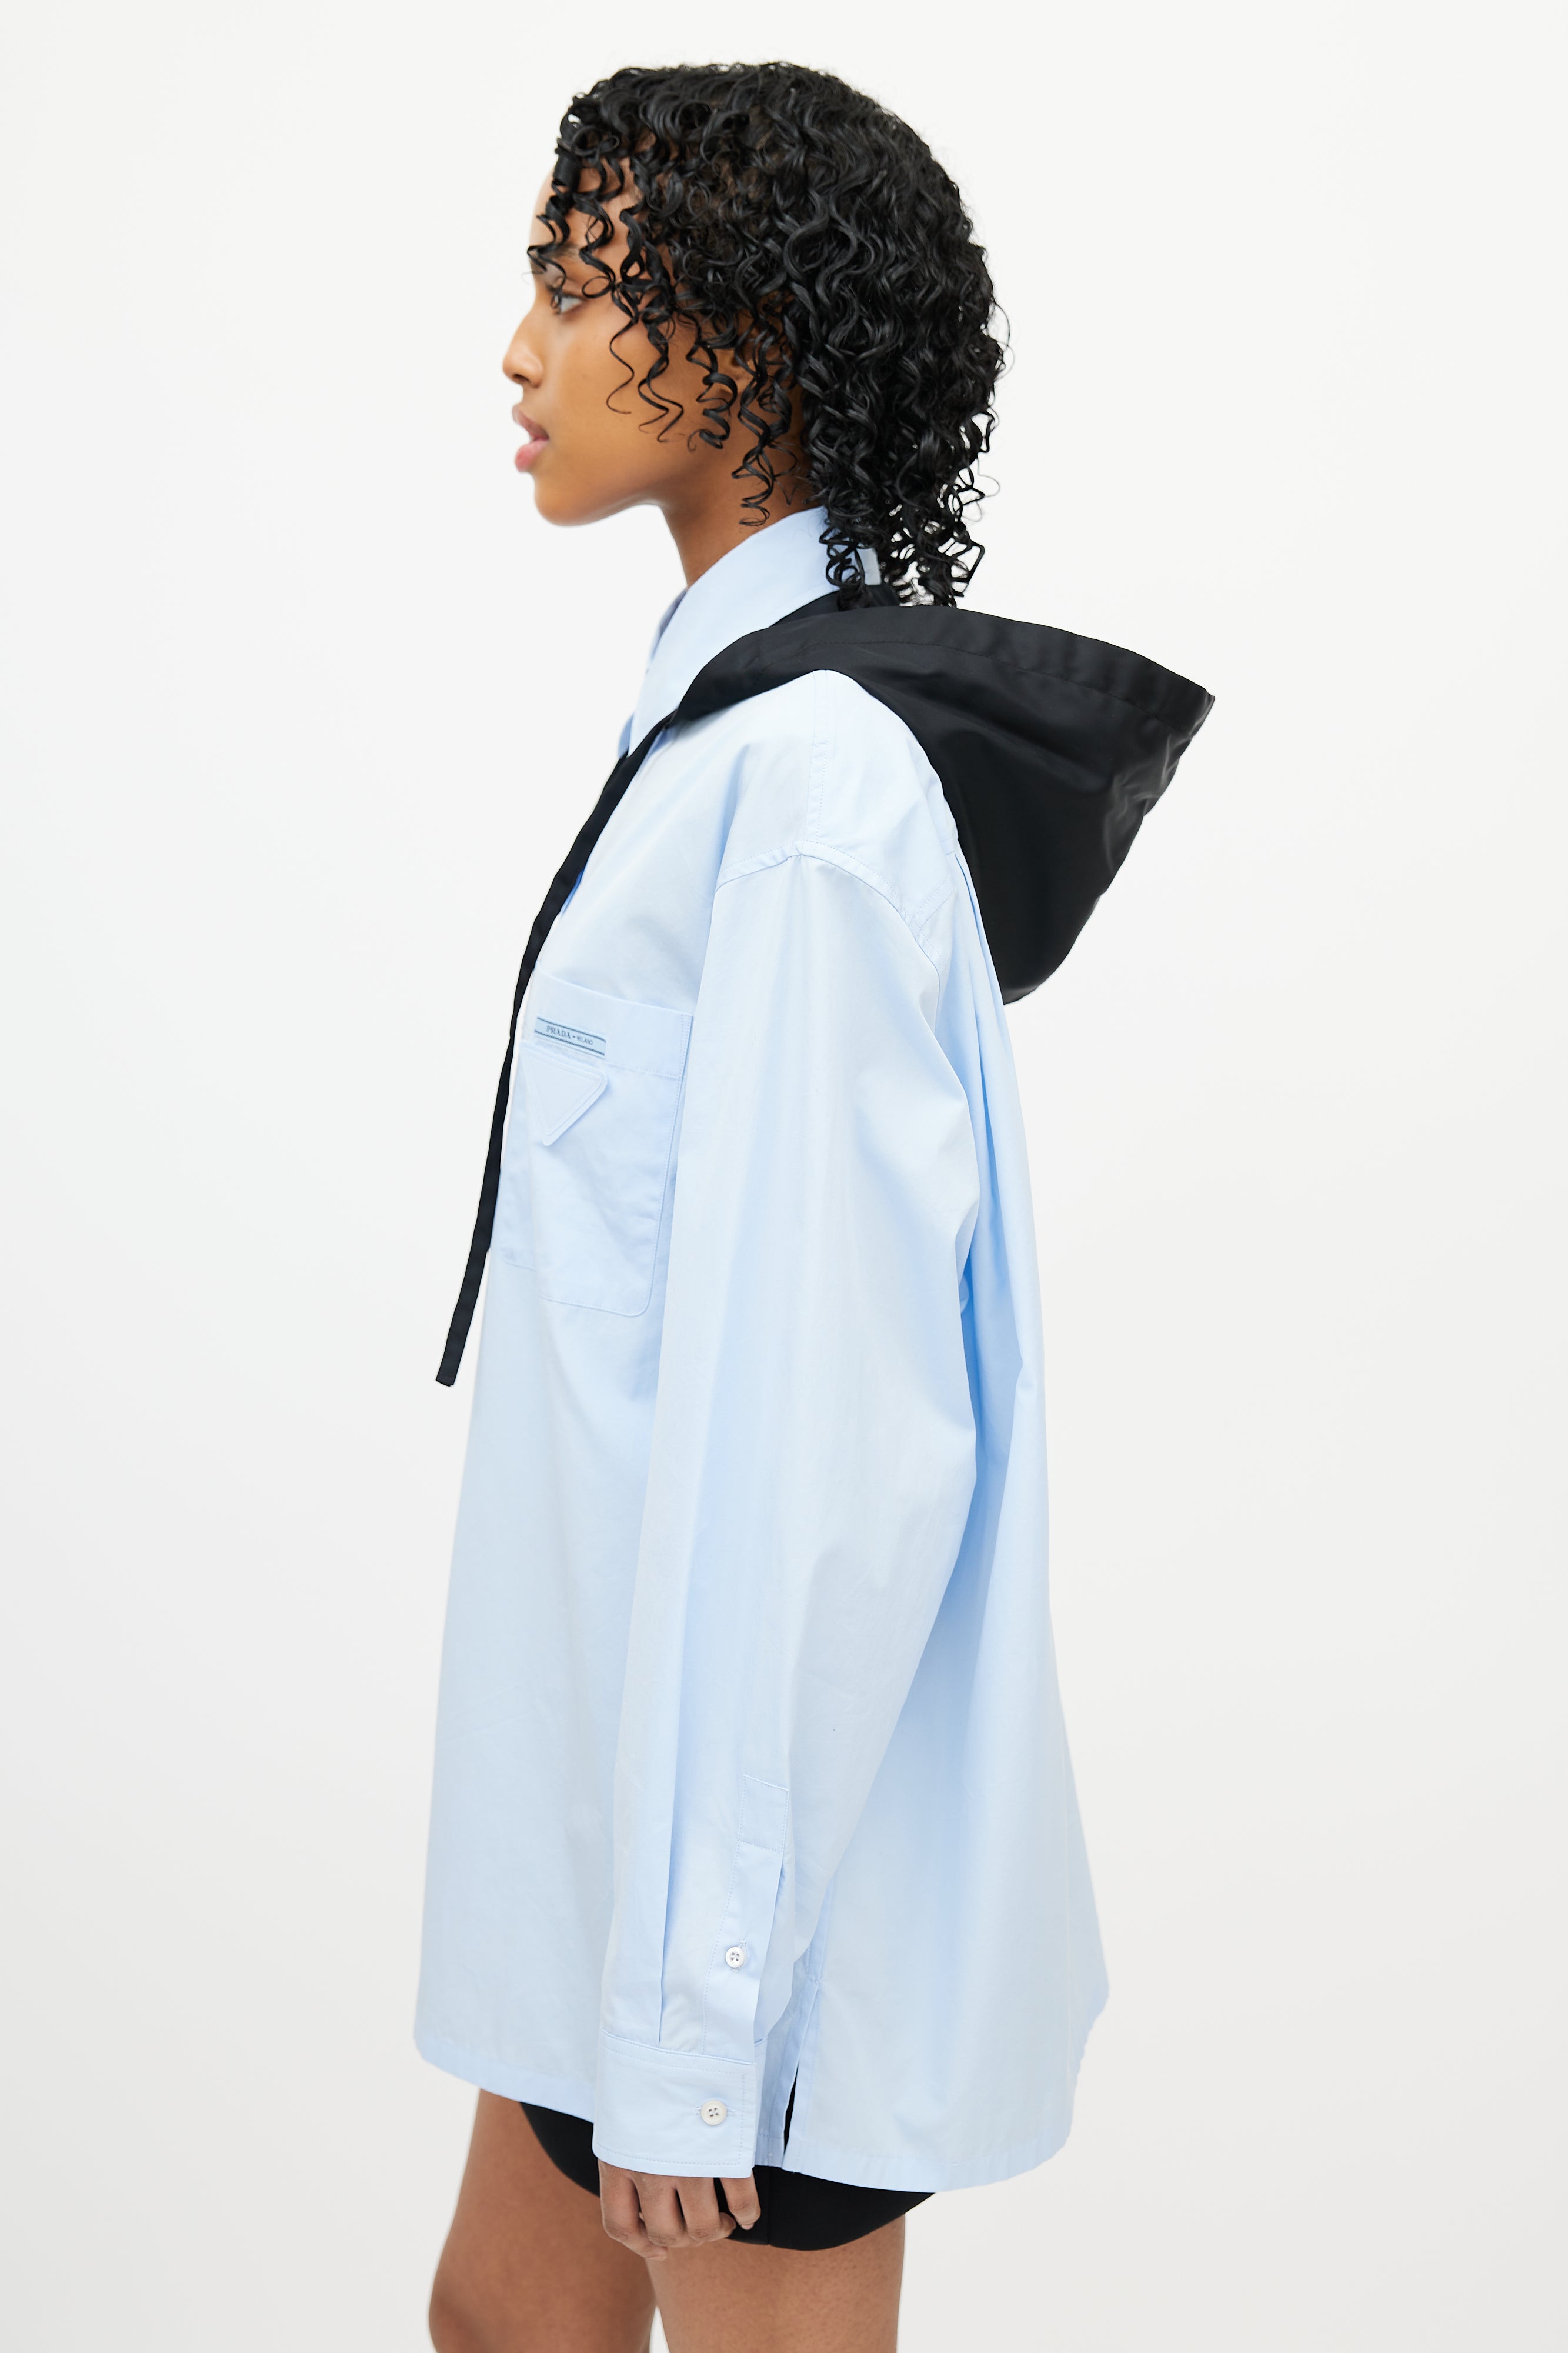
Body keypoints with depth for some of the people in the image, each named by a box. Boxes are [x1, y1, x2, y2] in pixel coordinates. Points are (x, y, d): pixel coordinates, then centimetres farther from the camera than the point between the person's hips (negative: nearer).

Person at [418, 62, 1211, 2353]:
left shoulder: (811, 781, -20)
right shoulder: (745, 723, 11)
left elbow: (804, 1415, -24)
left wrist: (690, 1992, -21)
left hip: (764, 1819, -9)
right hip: (657, 1768, 10)